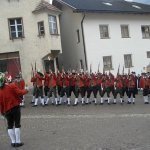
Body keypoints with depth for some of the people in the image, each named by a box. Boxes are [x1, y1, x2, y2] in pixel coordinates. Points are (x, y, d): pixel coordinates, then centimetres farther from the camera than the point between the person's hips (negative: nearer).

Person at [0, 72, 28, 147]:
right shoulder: (12, 86, -11)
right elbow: (19, 93, -14)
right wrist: (25, 90, 5)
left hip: (7, 110, 3)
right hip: (15, 107, -3)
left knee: (10, 126, 14)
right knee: (17, 124, 4)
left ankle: (13, 142, 15)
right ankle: (18, 142, 5)